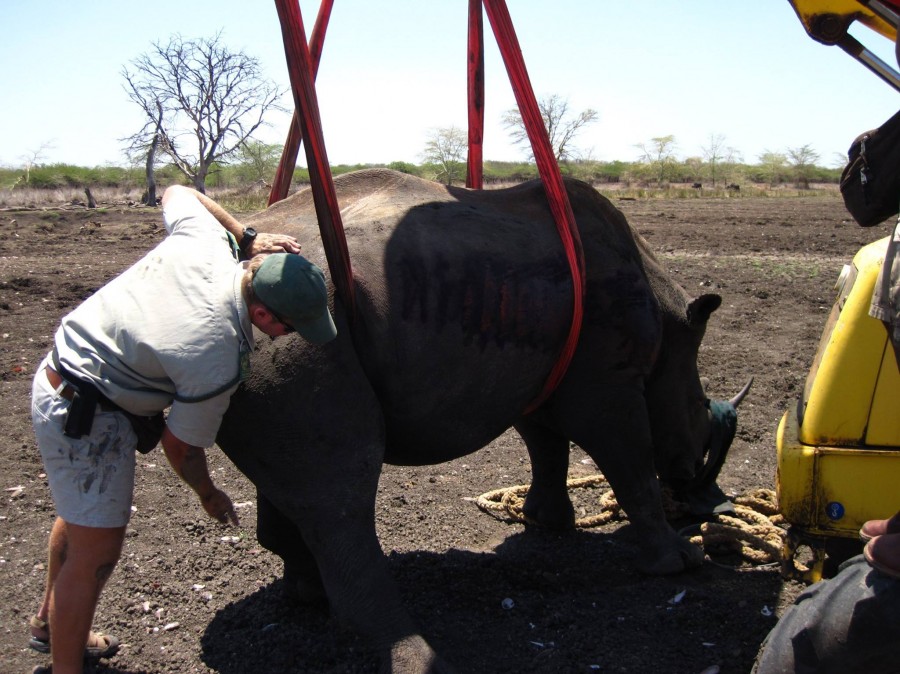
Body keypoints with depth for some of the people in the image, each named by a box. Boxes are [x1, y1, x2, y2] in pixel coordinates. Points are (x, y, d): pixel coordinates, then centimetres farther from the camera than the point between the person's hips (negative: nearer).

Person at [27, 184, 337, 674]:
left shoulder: (204, 236, -15)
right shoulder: (216, 362, -31)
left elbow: (176, 192, 9)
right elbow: (181, 445, -15)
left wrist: (247, 236, 0)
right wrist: (209, 496, 5)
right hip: (87, 417, -10)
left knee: (79, 516, 27)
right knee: (95, 554, -1)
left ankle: (52, 626, 49)